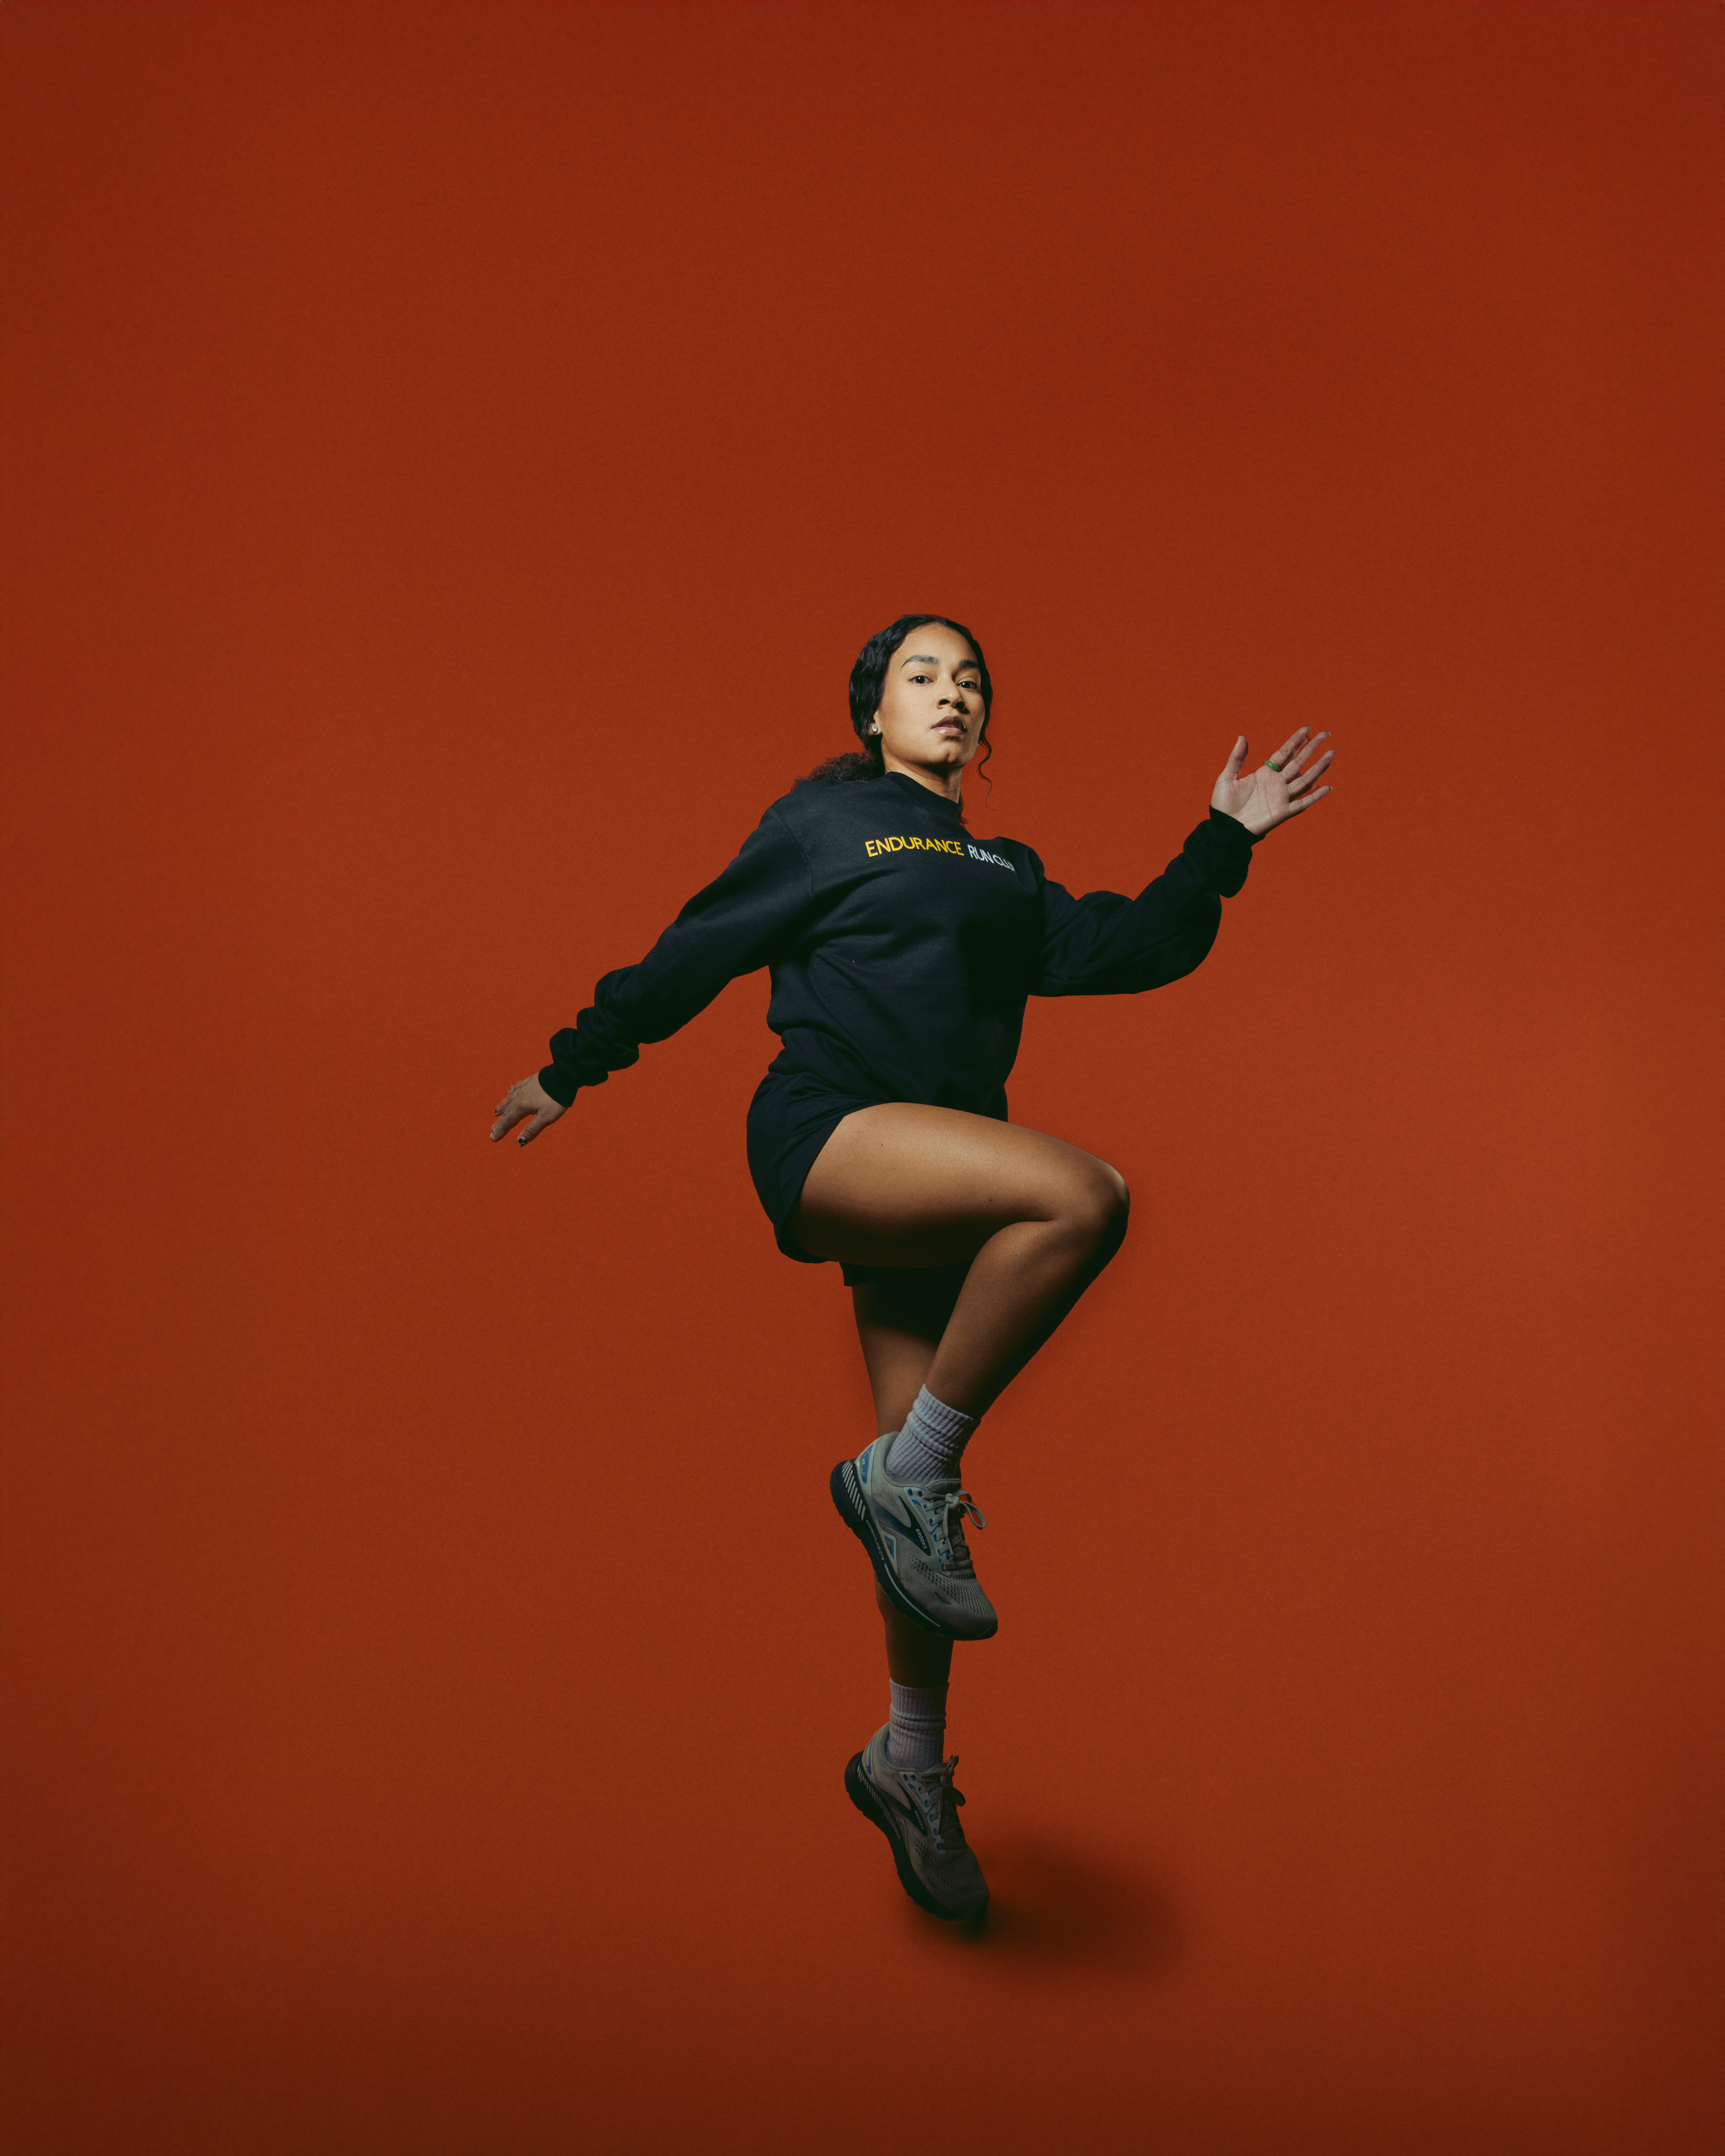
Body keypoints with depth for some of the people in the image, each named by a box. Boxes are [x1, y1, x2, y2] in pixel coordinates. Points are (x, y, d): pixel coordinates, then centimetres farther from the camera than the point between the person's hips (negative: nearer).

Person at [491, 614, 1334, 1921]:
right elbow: (691, 956, 11)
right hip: (827, 1136, -6)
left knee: (926, 1494, 4)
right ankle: (907, 1474, -20)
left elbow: (1133, 949, 18)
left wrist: (1227, 840, 11)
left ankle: (910, 1769, 19)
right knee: (1081, 1193, -31)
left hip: (937, 1195, 6)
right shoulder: (821, 825, 10)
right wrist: (570, 1070, 15)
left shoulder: (1006, 879, 25)